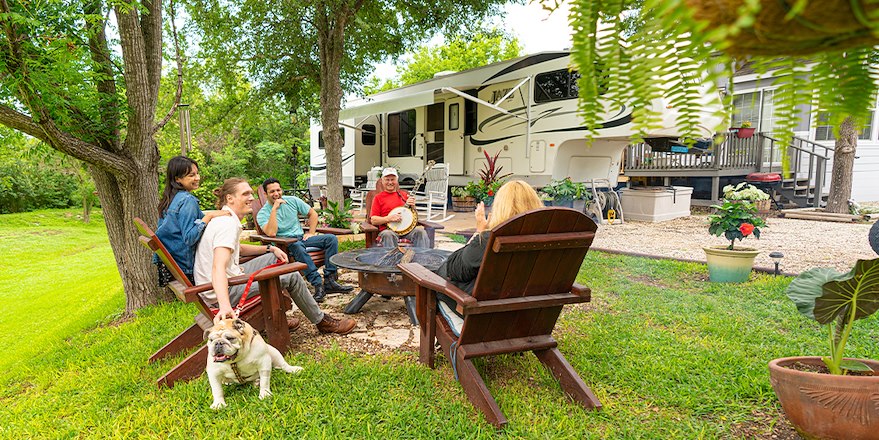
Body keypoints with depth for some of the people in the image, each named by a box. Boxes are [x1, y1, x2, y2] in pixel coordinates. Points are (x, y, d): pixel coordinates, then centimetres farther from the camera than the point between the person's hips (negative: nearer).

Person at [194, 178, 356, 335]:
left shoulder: (223, 219, 10)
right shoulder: (228, 224, -22)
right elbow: (218, 267, -36)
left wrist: (270, 249, 15)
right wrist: (225, 306, -50)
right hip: (225, 291, -11)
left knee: (273, 257, 19)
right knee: (292, 276, -8)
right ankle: (322, 322, 9)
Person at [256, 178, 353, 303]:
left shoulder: (292, 200, 7)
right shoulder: (262, 214, -5)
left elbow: (313, 213, 15)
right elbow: (271, 233, -24)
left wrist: (311, 233, 3)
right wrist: (274, 209, -22)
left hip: (302, 238, 5)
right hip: (283, 244, -5)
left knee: (331, 238, -16)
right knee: (297, 246, -41)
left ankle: (329, 281, -24)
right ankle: (318, 285, -42)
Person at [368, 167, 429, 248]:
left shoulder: (404, 195, 20)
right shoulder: (378, 197, 11)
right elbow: (373, 220, 2)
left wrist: (412, 206, -1)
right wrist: (389, 218, -14)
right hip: (388, 230, -2)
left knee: (420, 231, -27)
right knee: (388, 235, -37)